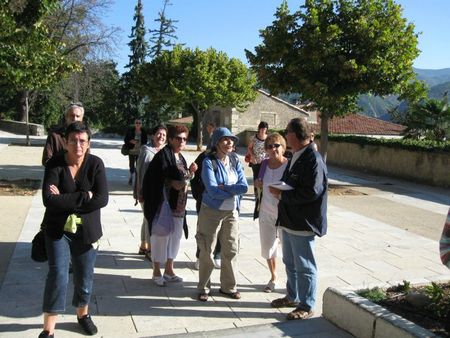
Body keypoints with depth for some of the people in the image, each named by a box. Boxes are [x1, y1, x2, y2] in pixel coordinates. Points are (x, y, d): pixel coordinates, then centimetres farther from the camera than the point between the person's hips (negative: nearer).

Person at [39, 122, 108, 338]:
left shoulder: (95, 164, -8)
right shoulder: (55, 164, -10)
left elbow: (102, 199, -17)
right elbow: (49, 199, -22)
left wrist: (65, 200, -19)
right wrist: (85, 196, -23)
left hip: (86, 231, 2)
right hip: (58, 230, -1)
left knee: (85, 277, 13)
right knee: (58, 275, -7)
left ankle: (83, 314, 38)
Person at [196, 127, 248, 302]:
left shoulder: (235, 160, 2)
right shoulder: (209, 162, -12)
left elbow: (244, 186, -8)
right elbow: (213, 191, -22)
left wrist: (224, 187, -19)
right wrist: (234, 191, -12)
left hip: (231, 212, 5)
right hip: (212, 212, -4)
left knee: (231, 250, 11)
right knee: (207, 251, 6)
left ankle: (228, 286, 27)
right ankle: (203, 287, 22)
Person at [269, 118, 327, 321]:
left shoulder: (313, 160, -20)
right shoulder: (295, 157, 10)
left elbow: (311, 192, -27)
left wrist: (282, 195, -20)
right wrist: (279, 190, 1)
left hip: (303, 223, -10)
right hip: (288, 220, 10)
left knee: (304, 266, 4)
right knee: (290, 262, 22)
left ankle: (306, 307, 19)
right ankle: (293, 297, 39)